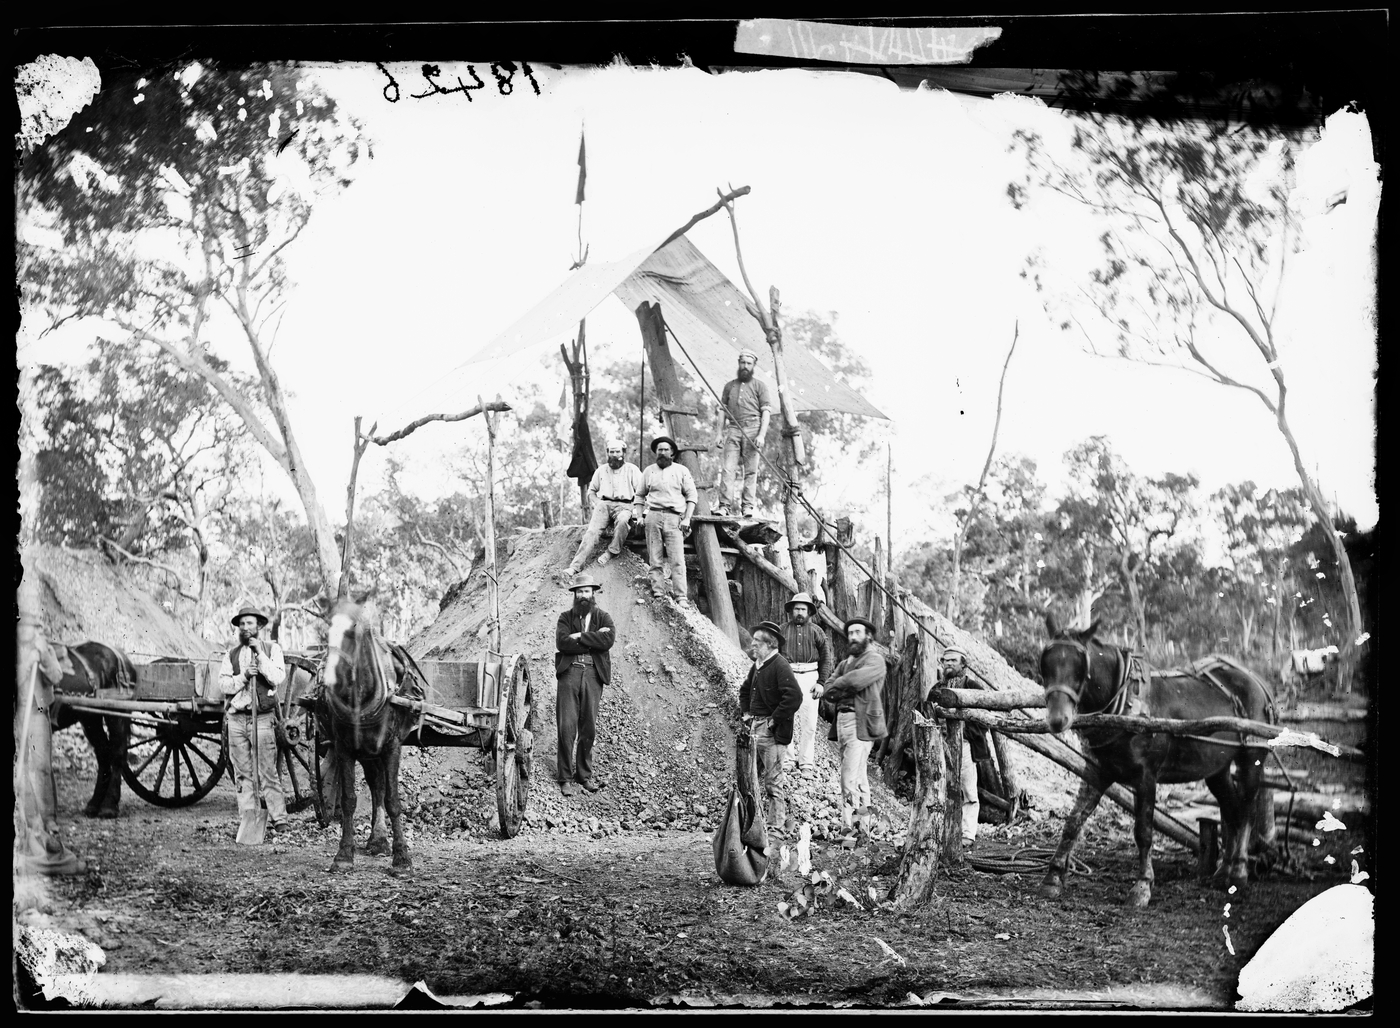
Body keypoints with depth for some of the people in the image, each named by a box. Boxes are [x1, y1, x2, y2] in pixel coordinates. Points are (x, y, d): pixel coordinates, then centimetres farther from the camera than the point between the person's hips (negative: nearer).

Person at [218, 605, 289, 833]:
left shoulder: (272, 649, 6)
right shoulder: (231, 654, 12)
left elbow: (278, 678, -9)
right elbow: (224, 685, 3)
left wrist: (260, 653, -11)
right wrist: (244, 675, -13)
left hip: (262, 718, -3)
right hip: (236, 718, 3)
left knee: (267, 772, -7)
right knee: (242, 773, 4)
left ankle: (278, 819, -5)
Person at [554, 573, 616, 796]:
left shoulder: (603, 617, 11)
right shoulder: (566, 617, 11)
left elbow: (609, 640, -9)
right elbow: (562, 642, -8)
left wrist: (579, 636, -11)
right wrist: (593, 639, -9)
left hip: (593, 674, 1)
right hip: (569, 672, -1)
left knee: (588, 727, 4)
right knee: (566, 727, -6)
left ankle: (585, 774, 15)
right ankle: (566, 777, 0)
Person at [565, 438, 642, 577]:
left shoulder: (632, 469, 9)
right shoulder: (601, 470, 21)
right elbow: (591, 491, 27)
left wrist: (635, 509, -9)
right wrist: (597, 504, 7)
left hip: (624, 505, -2)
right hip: (604, 504, 2)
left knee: (622, 520, -40)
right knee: (592, 531, -23)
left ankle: (612, 552, -25)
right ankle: (575, 566, -35)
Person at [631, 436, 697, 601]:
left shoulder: (681, 470, 10)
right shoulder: (649, 471, 16)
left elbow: (691, 495, 8)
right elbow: (640, 495, 22)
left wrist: (687, 519, -3)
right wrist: (638, 516, 7)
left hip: (674, 517, -2)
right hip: (653, 516, 2)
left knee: (677, 560, -11)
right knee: (655, 559, -1)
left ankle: (681, 597, -14)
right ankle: (657, 594, 0)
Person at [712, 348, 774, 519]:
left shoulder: (760, 386, 9)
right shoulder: (729, 386, 20)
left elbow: (766, 412, 2)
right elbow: (722, 410, 19)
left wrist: (761, 435, -10)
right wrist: (719, 433, 7)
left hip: (752, 429, -2)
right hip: (733, 429, 2)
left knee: (751, 470, -5)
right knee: (727, 469, -9)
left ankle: (748, 506, -6)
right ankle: (725, 506, -13)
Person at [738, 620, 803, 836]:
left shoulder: (779, 665, -15)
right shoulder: (758, 665, 12)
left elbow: (794, 696, -25)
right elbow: (745, 690, 30)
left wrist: (775, 720, -19)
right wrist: (745, 712, 15)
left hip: (772, 731, -9)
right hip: (756, 727, 9)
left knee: (773, 779, -4)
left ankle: (779, 825, 3)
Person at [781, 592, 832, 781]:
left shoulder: (816, 632, 7)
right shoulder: (783, 630, 8)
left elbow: (826, 659, 6)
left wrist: (821, 683, -3)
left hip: (809, 677, 0)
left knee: (809, 723, -1)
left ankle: (807, 764, 3)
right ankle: (788, 760, 6)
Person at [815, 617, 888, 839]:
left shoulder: (875, 660, -3)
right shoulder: (845, 663, 24)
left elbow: (854, 680, -18)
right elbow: (832, 685, 12)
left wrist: (827, 690, -5)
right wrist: (823, 689, -12)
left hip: (860, 723, -8)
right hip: (842, 719, 8)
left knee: (850, 779, -14)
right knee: (859, 778, 12)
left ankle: (849, 827, -15)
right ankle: (863, 827, 17)